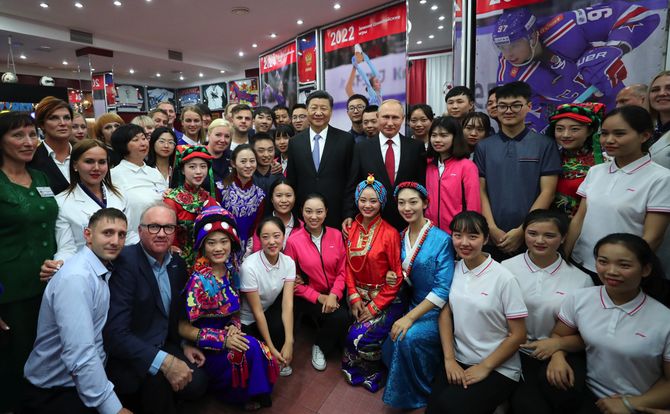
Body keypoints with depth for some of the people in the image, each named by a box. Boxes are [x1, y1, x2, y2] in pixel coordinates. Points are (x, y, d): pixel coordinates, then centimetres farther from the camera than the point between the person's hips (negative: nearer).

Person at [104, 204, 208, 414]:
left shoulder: (178, 264, 2)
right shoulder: (125, 261, -20)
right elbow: (115, 331, -26)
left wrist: (183, 344, 4)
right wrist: (164, 361, -30)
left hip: (163, 347, 6)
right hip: (128, 355, -6)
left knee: (197, 382, -14)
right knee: (158, 378, -32)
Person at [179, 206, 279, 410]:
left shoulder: (230, 270, -2)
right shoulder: (198, 281, -20)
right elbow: (183, 327, -16)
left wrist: (234, 326, -11)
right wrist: (223, 339, -22)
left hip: (228, 335, 5)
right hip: (205, 348, -5)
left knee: (259, 352, -19)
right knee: (250, 350, -26)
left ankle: (255, 393, 9)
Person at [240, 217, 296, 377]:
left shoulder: (288, 262, -14)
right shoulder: (250, 266, -27)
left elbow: (287, 304, -20)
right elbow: (257, 311, -22)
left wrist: (289, 343, -29)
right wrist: (271, 349, -19)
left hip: (271, 312, 4)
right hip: (247, 321, -4)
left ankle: (281, 359, 5)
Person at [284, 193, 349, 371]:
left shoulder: (336, 235, -2)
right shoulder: (293, 240, -11)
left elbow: (342, 271, 1)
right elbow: (290, 278, -5)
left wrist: (334, 295, -15)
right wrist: (318, 297, -11)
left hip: (334, 294, 3)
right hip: (308, 296, -3)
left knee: (343, 318, -23)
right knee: (337, 318, -25)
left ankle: (322, 347, 10)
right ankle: (319, 346, 8)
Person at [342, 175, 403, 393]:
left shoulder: (390, 233, -13)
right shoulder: (351, 229, 3)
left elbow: (397, 276, -11)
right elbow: (348, 266, 6)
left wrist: (376, 306, -12)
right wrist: (354, 296, -5)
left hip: (386, 298, -4)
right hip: (359, 294, 4)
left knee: (361, 336, -19)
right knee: (354, 335, -17)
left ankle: (372, 373, 12)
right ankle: (355, 369, 16)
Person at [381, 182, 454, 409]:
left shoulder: (442, 240, -16)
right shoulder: (402, 237, 3)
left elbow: (443, 290, -20)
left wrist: (410, 317, -24)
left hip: (438, 311, -5)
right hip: (414, 305, 6)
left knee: (408, 338, -30)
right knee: (389, 349, -17)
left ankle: (424, 395, -2)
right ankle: (403, 391, 15)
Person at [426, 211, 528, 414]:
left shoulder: (504, 279, -14)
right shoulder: (453, 270, -1)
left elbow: (518, 335, -9)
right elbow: (445, 313, 4)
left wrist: (484, 367, -9)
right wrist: (449, 359, -5)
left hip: (499, 369, -3)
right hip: (458, 363, 3)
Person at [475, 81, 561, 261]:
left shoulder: (545, 145, 1)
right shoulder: (483, 147, 6)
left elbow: (547, 192, -4)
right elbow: (481, 191, 2)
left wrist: (522, 230, -12)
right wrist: (492, 228, -9)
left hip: (531, 236, -1)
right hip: (492, 237, 2)